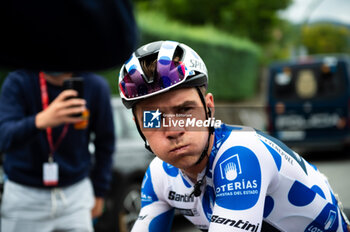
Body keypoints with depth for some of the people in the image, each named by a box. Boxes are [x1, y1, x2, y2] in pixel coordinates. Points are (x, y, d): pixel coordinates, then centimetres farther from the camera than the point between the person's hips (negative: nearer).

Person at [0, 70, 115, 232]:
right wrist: (40, 121, -49)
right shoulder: (18, 82, -14)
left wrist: (99, 192, 9)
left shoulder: (96, 86, -8)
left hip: (76, 192, 1)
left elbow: (105, 142, 6)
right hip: (24, 194, -1)